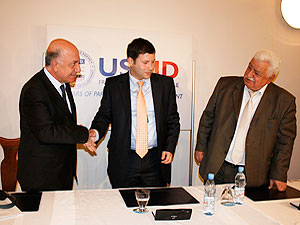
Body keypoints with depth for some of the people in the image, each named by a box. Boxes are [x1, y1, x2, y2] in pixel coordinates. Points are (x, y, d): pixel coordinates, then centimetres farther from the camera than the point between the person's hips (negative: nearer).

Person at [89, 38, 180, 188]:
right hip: (123, 160, -1)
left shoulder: (165, 83, 3)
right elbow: (104, 116, 5)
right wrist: (95, 132, -15)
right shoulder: (113, 85, 0)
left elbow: (173, 120, 7)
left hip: (155, 160, 1)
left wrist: (169, 148, -2)